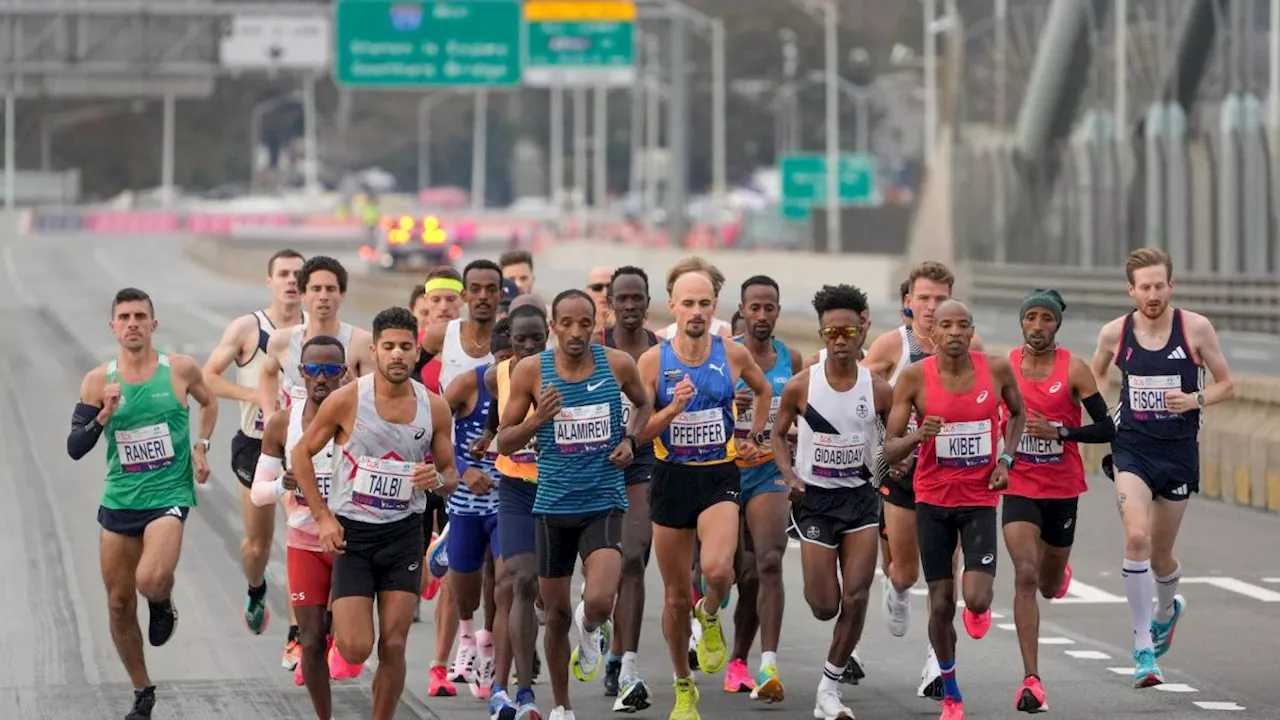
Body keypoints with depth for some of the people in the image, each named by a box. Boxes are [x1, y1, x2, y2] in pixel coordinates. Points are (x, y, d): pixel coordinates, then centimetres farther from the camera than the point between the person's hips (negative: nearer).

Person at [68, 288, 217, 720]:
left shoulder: (180, 370, -4)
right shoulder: (98, 381, -3)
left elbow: (208, 402, 18)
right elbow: (75, 449, -6)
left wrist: (201, 446, 4)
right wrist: (104, 416, -22)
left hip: (168, 495, -3)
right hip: (119, 501, 3)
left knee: (150, 580, -29)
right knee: (119, 604, 9)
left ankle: (163, 603, 10)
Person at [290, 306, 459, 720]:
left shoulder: (434, 408, -2)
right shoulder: (346, 400, -10)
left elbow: (451, 475, 9)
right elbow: (301, 453, 0)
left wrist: (439, 480, -16)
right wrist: (323, 517, -6)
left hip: (404, 534, 2)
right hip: (350, 532, -2)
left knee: (393, 647, -1)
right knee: (356, 650, -7)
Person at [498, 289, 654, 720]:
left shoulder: (618, 365, -3)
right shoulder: (532, 372, -5)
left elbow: (644, 403, 19)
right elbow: (504, 442, 1)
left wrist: (630, 440, 0)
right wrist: (538, 420, -18)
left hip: (604, 503, -1)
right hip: (553, 505, 1)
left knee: (599, 601, -21)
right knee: (557, 615, 10)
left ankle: (592, 631, 19)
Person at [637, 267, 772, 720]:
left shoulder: (733, 355, -1)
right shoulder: (653, 361, -5)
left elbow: (763, 391, 21)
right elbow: (638, 432, -5)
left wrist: (754, 437, 15)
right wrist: (673, 408, -21)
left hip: (720, 478, -1)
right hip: (672, 479, 1)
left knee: (717, 569, -29)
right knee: (676, 597, 8)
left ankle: (710, 617, 7)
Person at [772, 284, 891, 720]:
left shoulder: (878, 390, -4)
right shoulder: (801, 387, -7)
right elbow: (778, 433, 7)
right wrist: (789, 475, -9)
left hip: (861, 498, 1)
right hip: (815, 499, -1)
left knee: (856, 599, -8)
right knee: (824, 607, -2)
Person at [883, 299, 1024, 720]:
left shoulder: (996, 370, -6)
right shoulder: (915, 378, -9)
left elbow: (1017, 412, 16)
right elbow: (890, 451, -7)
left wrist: (1005, 459, 2)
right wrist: (918, 435, -28)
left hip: (981, 499, 0)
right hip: (933, 499, 0)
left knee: (976, 599, -15)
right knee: (940, 604, 4)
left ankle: (979, 609, 25)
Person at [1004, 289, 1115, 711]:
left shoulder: (1074, 370, -9)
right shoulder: (1003, 366, -3)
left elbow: (1107, 429, -11)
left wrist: (1059, 432, -23)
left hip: (1063, 490, 0)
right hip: (1019, 488, 0)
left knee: (1050, 587, 17)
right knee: (1025, 576, -18)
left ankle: (1058, 573, 59)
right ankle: (1031, 681, -19)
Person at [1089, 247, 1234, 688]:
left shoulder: (1196, 329, -6)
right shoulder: (1115, 333, -2)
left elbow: (1226, 385, 2)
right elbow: (1095, 376, 18)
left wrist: (1195, 400, -16)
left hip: (1179, 451, 0)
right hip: (1131, 448, 0)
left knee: (1160, 555, 11)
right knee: (1136, 537, -22)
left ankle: (1167, 609, 48)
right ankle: (1143, 647, -14)